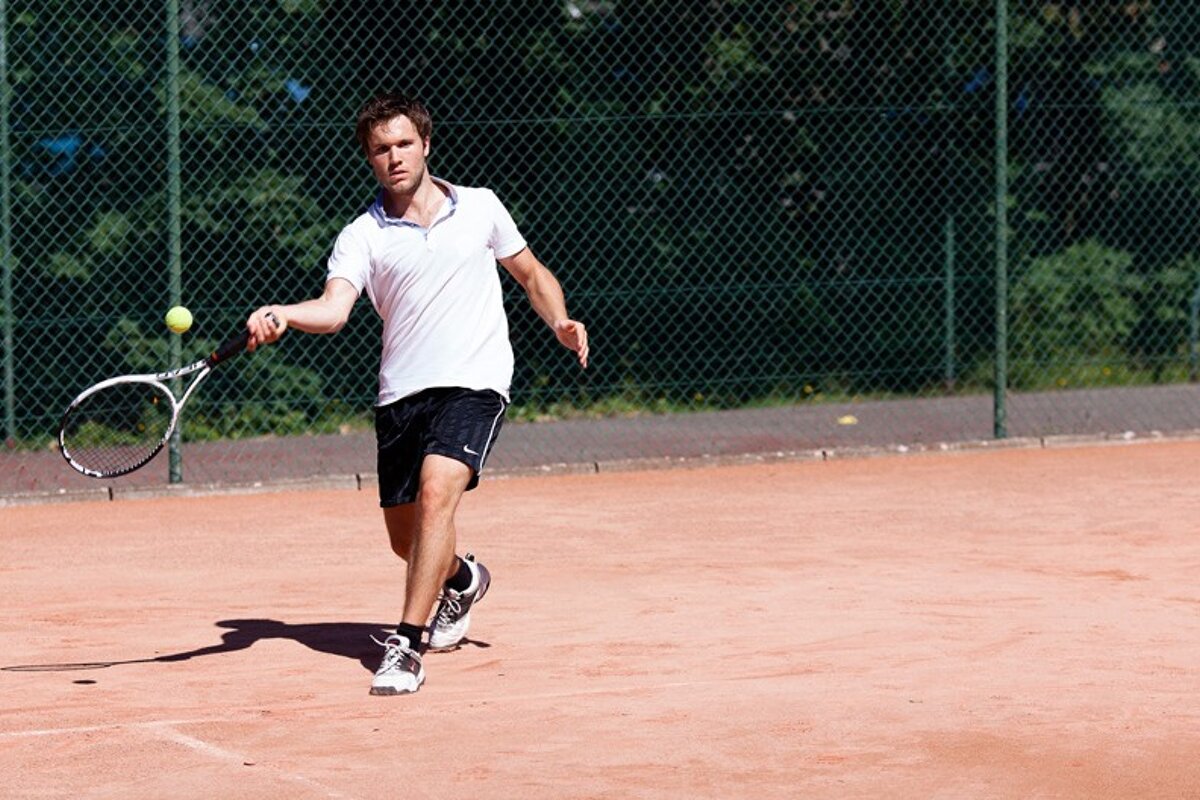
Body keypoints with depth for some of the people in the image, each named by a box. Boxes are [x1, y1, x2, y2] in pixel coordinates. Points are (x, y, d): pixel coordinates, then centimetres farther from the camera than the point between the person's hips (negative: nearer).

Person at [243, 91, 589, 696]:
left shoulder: (481, 208, 8)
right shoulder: (362, 236, 1)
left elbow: (531, 273, 22)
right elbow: (334, 309, -16)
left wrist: (560, 322, 3)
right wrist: (282, 317, -37)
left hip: (474, 382, -2)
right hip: (401, 392, 2)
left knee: (437, 491, -26)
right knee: (406, 537, 9)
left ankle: (407, 645, -25)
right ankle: (461, 579, 46)